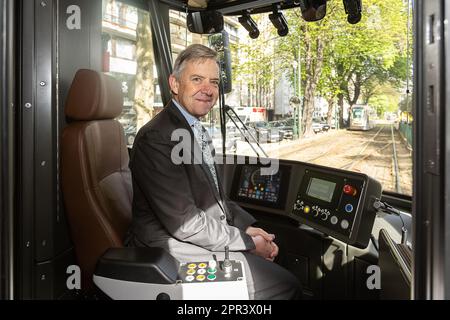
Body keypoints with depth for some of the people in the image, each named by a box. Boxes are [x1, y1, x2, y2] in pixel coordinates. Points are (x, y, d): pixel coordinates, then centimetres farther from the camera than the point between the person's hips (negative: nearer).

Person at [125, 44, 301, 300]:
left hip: (212, 235, 9)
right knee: (287, 286, -8)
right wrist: (247, 242, -14)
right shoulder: (156, 138, -21)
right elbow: (184, 223, -23)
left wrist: (247, 226, 0)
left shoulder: (196, 130, 10)